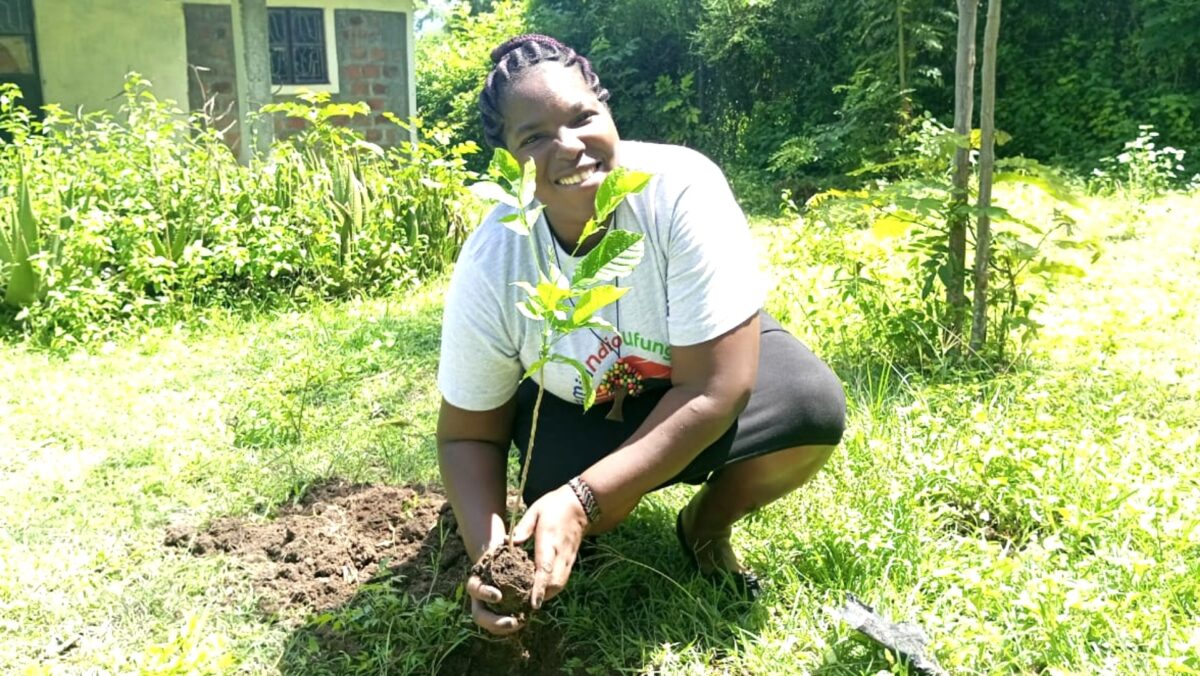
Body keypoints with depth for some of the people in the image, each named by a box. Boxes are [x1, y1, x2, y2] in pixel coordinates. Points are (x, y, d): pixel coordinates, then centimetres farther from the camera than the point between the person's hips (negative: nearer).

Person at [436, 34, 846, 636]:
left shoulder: (682, 189, -33)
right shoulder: (490, 267, -26)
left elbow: (715, 389, -32)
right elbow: (468, 433, -13)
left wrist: (581, 501, -38)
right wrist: (488, 552, -31)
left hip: (709, 365, 0)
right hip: (578, 401, 1)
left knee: (813, 407, -29)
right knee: (557, 514, -27)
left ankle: (706, 526, 3)